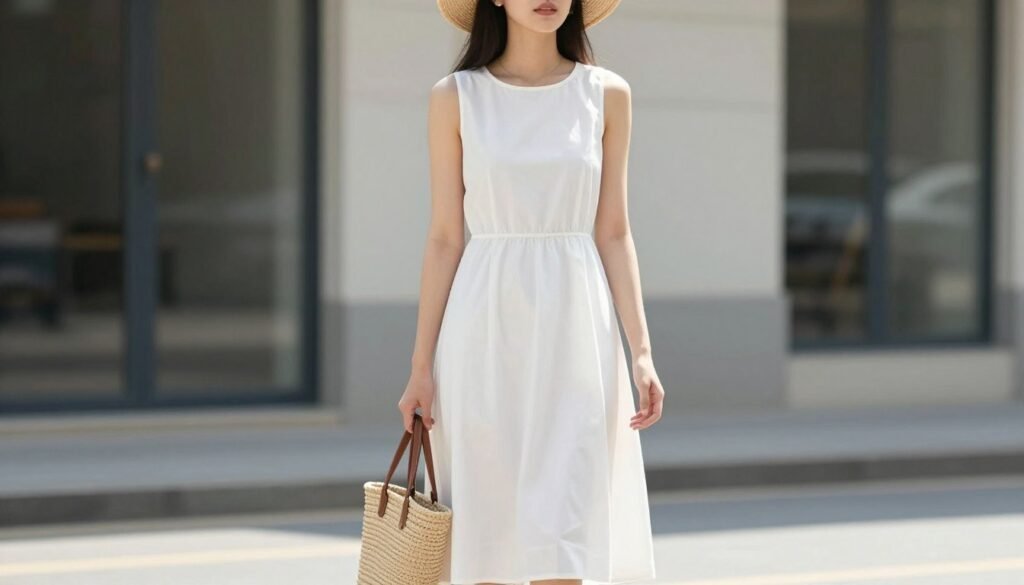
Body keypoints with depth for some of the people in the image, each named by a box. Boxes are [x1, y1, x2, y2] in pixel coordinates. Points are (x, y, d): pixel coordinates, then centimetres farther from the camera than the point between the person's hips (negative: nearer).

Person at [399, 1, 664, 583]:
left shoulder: (606, 95, 6)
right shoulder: (456, 98, 3)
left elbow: (613, 234, 6)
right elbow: (445, 239, 4)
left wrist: (642, 351, -3)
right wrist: (421, 365, 0)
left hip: (572, 331, 0)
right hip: (485, 337, 0)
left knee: (563, 535, -6)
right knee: (486, 530, 2)